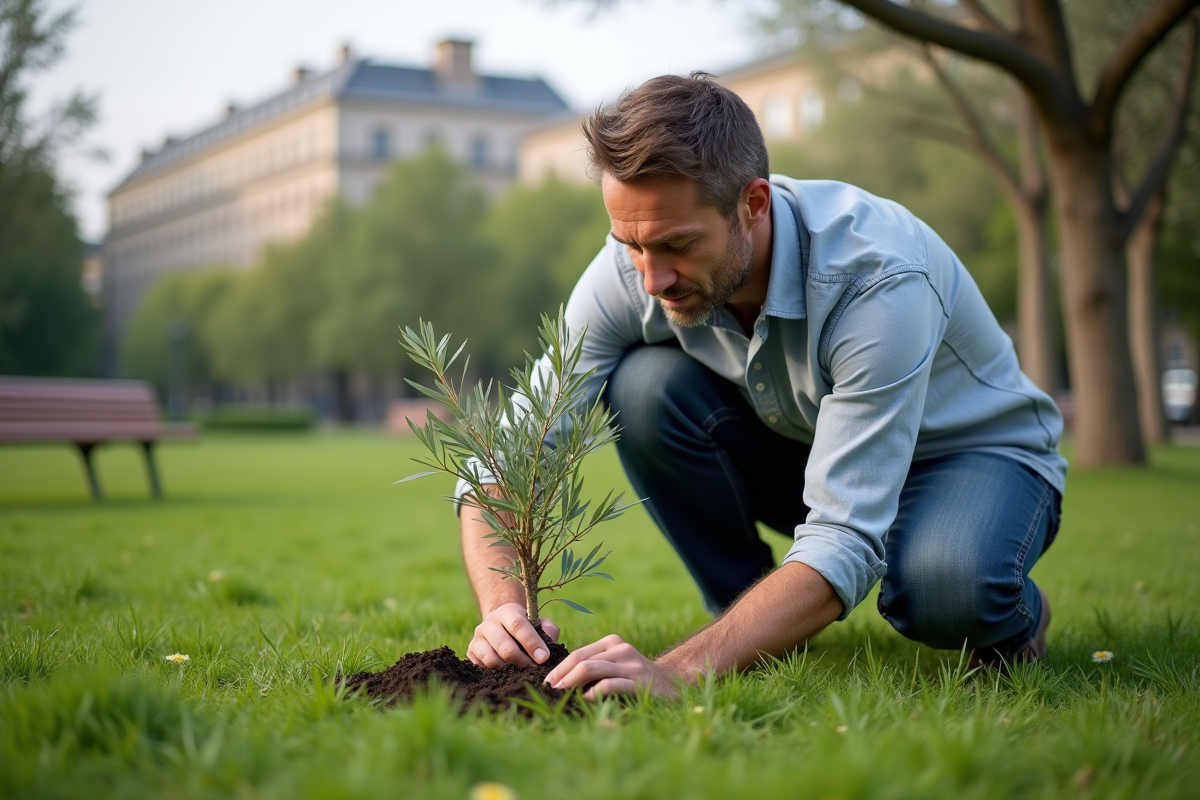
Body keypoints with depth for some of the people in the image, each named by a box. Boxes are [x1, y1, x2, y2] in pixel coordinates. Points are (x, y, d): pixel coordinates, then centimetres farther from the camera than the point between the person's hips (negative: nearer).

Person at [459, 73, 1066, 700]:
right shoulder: (635, 265, -23)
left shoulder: (881, 280, -37)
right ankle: (753, 618, -4)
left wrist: (676, 671, -54)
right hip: (803, 452, 4)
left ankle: (1011, 611, -1)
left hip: (978, 451, -4)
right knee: (647, 386, -25)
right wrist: (502, 608, -41)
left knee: (944, 587, -40)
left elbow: (843, 546, -42)